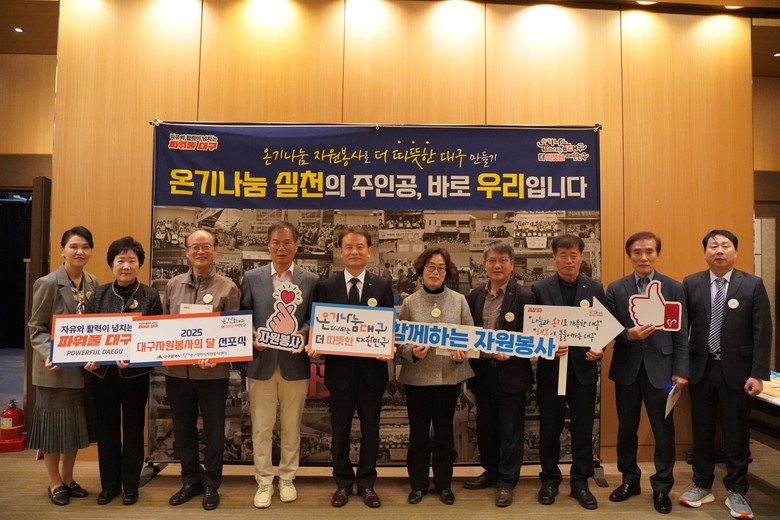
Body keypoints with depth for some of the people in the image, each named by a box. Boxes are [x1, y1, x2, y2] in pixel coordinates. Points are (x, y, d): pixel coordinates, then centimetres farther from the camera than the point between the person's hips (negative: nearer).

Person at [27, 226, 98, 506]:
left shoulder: (93, 283, 3)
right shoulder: (47, 284, -11)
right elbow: (36, 328, -10)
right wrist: (48, 355, -25)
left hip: (83, 366, 5)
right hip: (55, 368, -5)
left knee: (76, 424, 15)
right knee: (54, 424, 7)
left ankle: (68, 478, 32)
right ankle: (55, 483, 24)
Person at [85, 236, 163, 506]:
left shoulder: (150, 295, -5)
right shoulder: (99, 294, 3)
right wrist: (89, 359, -13)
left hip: (136, 373, -2)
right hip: (102, 372, 3)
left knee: (133, 428, 10)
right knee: (107, 428, 13)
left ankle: (130, 486, 25)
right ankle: (109, 484, 29)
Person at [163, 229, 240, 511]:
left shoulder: (227, 287, -5)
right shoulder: (173, 285, 7)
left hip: (213, 372, -3)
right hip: (177, 371, 4)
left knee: (213, 430, 10)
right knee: (183, 429, 16)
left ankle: (211, 484, 27)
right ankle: (190, 480, 34)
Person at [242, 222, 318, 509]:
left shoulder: (311, 280, 1)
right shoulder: (252, 278, 3)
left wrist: (303, 333, -16)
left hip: (295, 365, 0)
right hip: (261, 363, 0)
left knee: (291, 427, 12)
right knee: (261, 428, 9)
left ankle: (287, 479, 29)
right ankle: (264, 482, 24)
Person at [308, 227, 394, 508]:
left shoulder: (383, 285, 1)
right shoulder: (326, 286, 0)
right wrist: (314, 345, -17)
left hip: (372, 369, 0)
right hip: (339, 369, 0)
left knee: (370, 429, 13)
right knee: (340, 430, 13)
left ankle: (366, 483, 30)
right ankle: (343, 483, 32)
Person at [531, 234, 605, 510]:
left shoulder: (595, 288, 3)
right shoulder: (540, 289, -2)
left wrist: (599, 349, -12)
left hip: (583, 368, 1)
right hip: (550, 368, -1)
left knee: (583, 429, 9)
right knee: (549, 428, 10)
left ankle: (580, 482, 25)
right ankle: (549, 480, 27)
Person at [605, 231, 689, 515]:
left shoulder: (674, 288, 0)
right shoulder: (615, 289, 1)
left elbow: (681, 333, -1)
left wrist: (680, 371, -5)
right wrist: (628, 334, -21)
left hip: (660, 369, -1)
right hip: (627, 369, 1)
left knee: (663, 431, 7)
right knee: (626, 428, 13)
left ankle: (662, 487, 25)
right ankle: (630, 480, 31)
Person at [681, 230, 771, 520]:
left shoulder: (753, 285, -3)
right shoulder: (691, 284, 1)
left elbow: (763, 333, -5)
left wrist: (758, 374, -10)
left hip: (737, 370, -1)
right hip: (701, 368, 2)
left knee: (736, 434, 8)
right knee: (702, 431, 12)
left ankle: (736, 492, 24)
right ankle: (702, 485, 28)